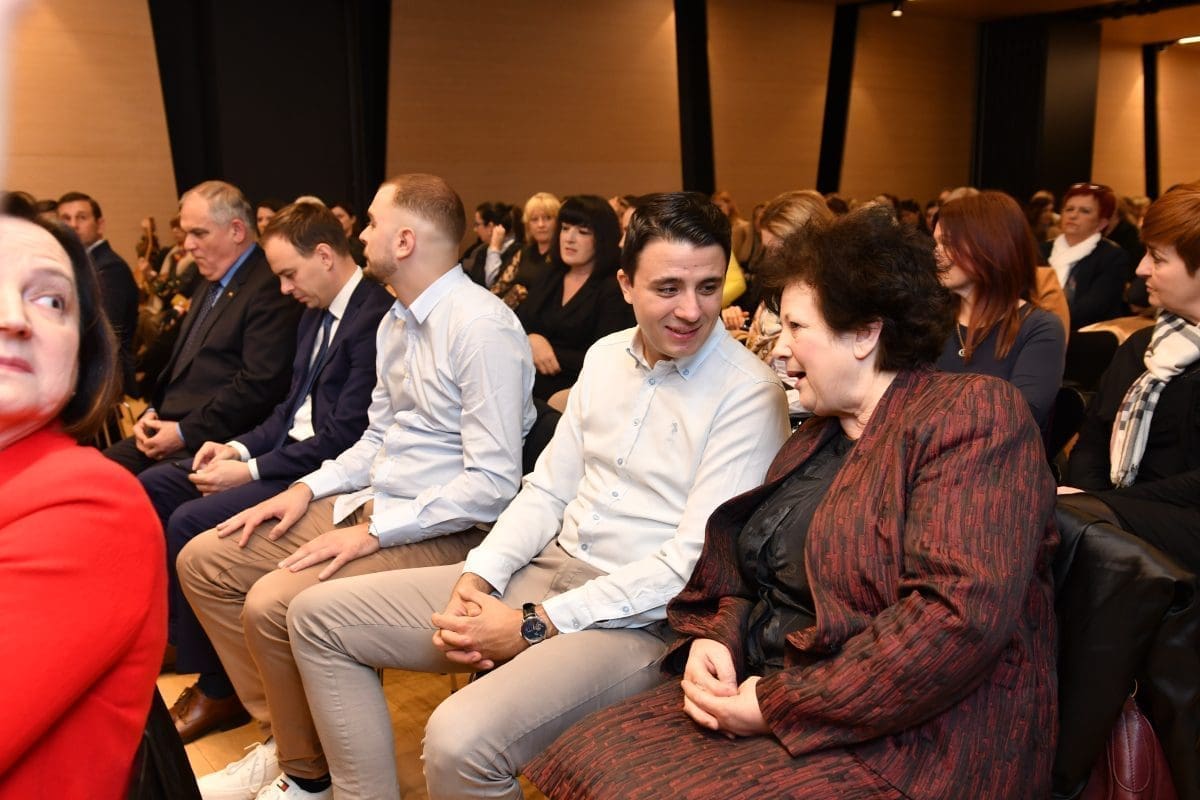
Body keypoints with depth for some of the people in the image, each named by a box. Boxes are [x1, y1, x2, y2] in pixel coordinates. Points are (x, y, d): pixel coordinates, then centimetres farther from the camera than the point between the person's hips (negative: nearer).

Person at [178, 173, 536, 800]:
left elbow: (493, 483, -22)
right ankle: (282, 738, 13)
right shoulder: (396, 321, 12)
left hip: (441, 531, -9)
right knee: (202, 561, 4)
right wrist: (309, 488, 4)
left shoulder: (482, 327, -19)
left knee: (272, 603, -26)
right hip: (373, 504, 10)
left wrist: (374, 531, -20)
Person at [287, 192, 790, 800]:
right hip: (543, 571, 8)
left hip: (636, 620, -7)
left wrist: (533, 625, -17)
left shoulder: (748, 394, -14)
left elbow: (692, 563, -18)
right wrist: (477, 578, -7)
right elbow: (547, 491, 11)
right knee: (319, 615, 6)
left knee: (459, 741, -33)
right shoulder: (606, 356, 8)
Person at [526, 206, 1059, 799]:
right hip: (770, 700, 8)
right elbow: (760, 573, 18)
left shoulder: (970, 417, -12)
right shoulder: (816, 437, 14)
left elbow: (961, 614, -24)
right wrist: (716, 639, -4)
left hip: (898, 744, -7)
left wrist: (784, 705, -19)